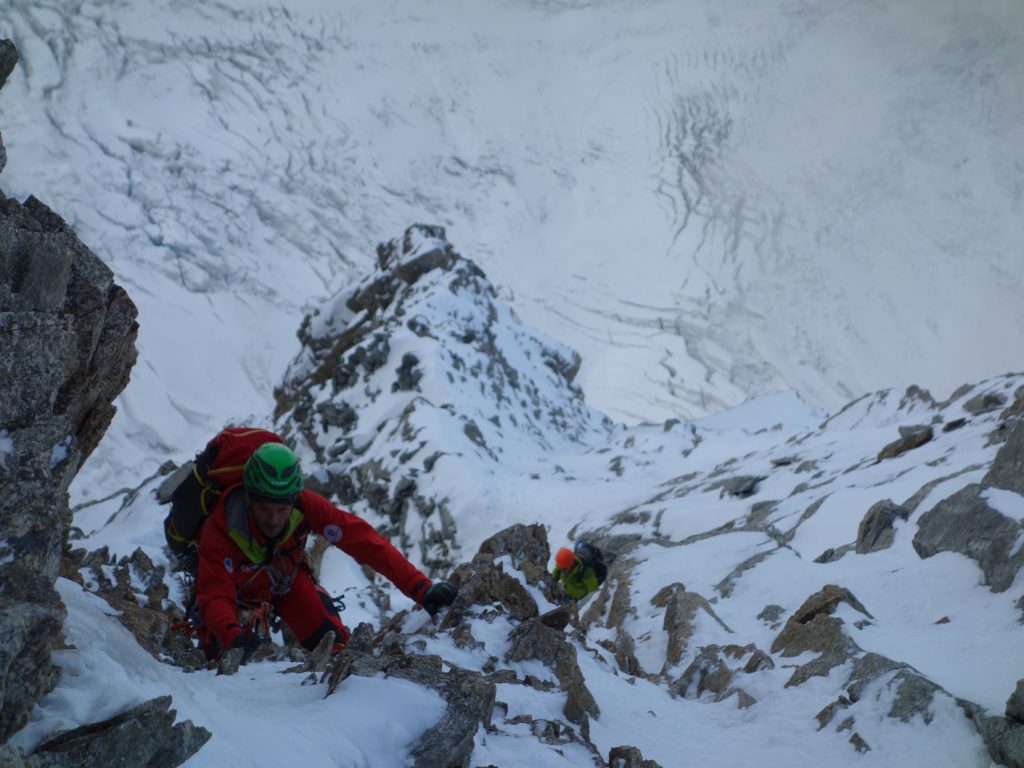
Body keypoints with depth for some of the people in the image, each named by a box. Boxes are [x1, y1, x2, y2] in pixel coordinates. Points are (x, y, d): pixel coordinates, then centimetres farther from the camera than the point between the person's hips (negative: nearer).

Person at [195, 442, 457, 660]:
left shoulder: (305, 506, -34)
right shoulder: (219, 531, -39)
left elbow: (362, 540, -33)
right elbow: (215, 597, -40)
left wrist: (420, 588, -39)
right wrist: (233, 637, -63)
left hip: (286, 582, 2)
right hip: (239, 592, -2)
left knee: (335, 647, -11)